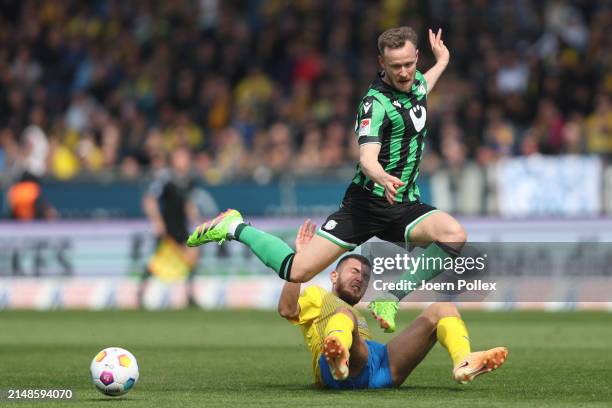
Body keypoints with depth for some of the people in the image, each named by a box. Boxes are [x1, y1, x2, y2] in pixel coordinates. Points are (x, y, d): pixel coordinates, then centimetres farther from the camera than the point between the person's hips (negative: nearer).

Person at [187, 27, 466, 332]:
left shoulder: (415, 82, 6)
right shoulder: (376, 102, -18)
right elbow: (367, 159, -32)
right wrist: (383, 178, -53)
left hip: (407, 207, 6)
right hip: (366, 202, -6)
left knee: (454, 236, -26)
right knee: (297, 271, -12)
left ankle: (390, 300, -15)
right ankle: (235, 228, 14)